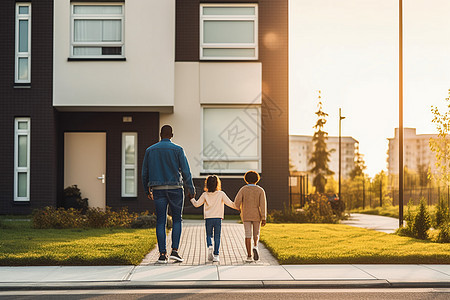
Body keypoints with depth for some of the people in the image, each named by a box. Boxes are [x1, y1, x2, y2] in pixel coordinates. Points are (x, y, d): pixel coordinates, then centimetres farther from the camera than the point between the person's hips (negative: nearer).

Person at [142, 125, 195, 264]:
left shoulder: (150, 150, 6)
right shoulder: (177, 149, -3)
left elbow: (145, 173, 10)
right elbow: (186, 171, -5)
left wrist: (147, 191, 21)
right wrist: (191, 189, 4)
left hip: (157, 190, 2)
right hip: (175, 188, -2)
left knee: (161, 221, 4)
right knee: (177, 219, 9)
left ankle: (162, 254, 0)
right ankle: (174, 251, -2)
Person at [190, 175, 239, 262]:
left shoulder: (205, 195, 0)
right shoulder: (221, 194, -2)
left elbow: (197, 204, 9)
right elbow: (230, 203, -4)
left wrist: (192, 199, 27)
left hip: (208, 219, 0)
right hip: (218, 218, 0)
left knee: (208, 235, 15)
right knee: (217, 236, 6)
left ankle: (209, 246, -14)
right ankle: (216, 255, 3)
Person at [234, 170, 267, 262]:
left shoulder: (243, 189, -3)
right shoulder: (260, 190, -4)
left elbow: (237, 202, -13)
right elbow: (263, 204, -12)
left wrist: (240, 209, 10)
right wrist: (264, 218, -12)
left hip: (246, 216, 0)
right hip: (257, 216, 0)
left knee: (248, 235, 3)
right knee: (256, 234, 15)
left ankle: (249, 256, -3)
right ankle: (255, 247, -14)